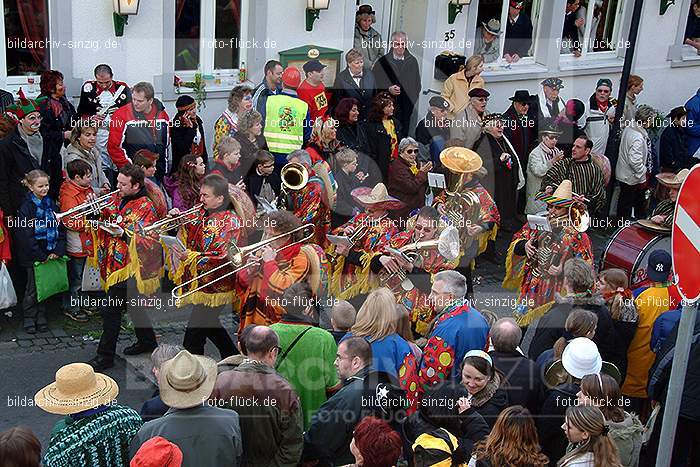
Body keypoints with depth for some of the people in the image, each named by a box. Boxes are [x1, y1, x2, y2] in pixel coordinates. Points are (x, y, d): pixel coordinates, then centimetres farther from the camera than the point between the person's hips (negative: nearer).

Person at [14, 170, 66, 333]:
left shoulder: (50, 204, 5)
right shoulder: (26, 207, -11)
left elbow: (61, 228, 5)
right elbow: (26, 235, -15)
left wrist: (58, 250, -7)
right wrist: (41, 256, -15)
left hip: (50, 254, 4)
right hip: (33, 256, -4)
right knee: (32, 288, 5)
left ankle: (41, 317, 24)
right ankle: (28, 318, 19)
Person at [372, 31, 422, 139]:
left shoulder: (412, 61, 9)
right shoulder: (382, 62, 3)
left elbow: (417, 85, 16)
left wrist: (412, 101, 4)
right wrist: (388, 89, -13)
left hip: (406, 109, 2)